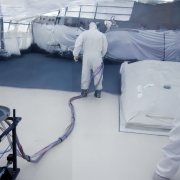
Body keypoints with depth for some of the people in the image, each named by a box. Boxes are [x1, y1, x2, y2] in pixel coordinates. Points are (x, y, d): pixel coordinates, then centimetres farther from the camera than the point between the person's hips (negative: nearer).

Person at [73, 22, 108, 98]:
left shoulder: (84, 33, 1)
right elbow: (105, 48, 7)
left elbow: (78, 44, -7)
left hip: (87, 55, 0)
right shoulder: (102, 35, 5)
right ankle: (98, 91, 13)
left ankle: (84, 90, 14)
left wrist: (75, 54, -2)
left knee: (85, 73, 8)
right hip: (97, 56, 0)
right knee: (98, 73, 9)